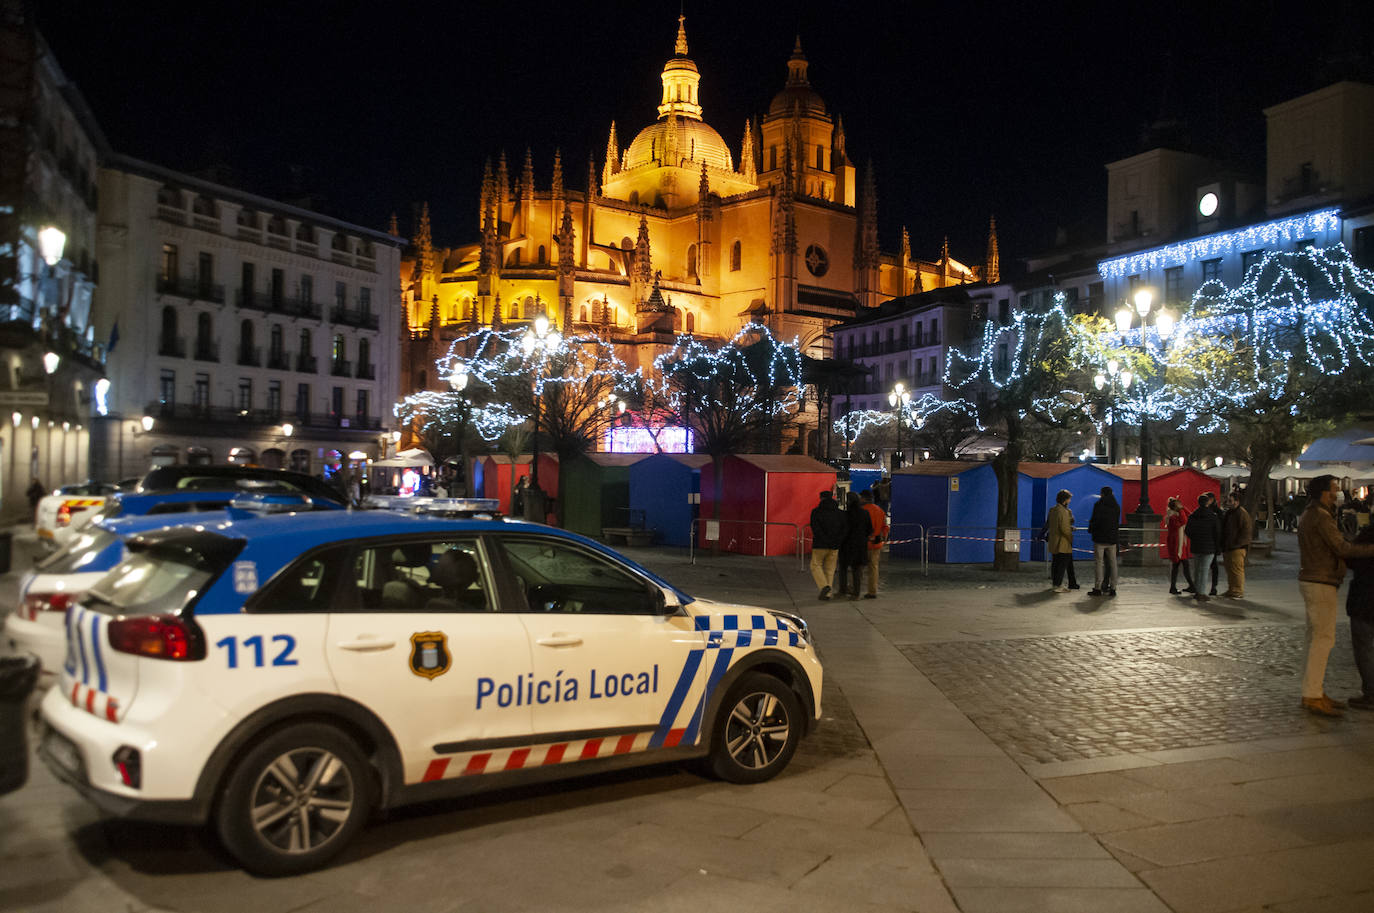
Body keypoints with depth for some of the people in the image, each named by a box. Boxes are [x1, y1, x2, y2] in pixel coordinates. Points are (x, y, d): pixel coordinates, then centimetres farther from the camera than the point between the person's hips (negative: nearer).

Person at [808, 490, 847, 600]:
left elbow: (815, 529, -15)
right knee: (830, 569, 11)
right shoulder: (840, 513, 7)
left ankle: (824, 586, -13)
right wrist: (837, 542, -6)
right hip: (835, 546, 4)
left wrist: (825, 541, -13)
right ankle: (826, 593, 8)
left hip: (820, 545, -4)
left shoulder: (816, 511, -4)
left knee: (816, 566, 8)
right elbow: (845, 528, -1)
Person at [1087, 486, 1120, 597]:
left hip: (1100, 538, -5)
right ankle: (1112, 588, 8)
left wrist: (1091, 530, 8)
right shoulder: (1117, 507, 8)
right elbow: (1117, 522, 13)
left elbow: (1094, 520, -9)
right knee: (1112, 563, 7)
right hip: (1113, 538, 5)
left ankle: (1098, 588, -5)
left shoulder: (1098, 505, -8)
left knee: (1099, 563, -3)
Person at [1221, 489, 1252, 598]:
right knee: (1229, 569, 15)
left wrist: (1237, 543, -18)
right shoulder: (1228, 512, 17)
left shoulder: (1242, 513, -12)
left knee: (1237, 569, -7)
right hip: (1227, 547, 9)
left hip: (1237, 548, -9)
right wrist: (1223, 545, 17)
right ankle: (1231, 590, 24)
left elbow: (1247, 531, -16)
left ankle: (1239, 592, -2)